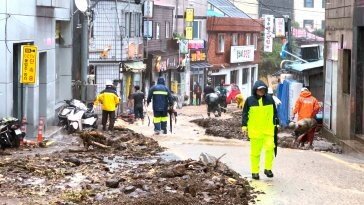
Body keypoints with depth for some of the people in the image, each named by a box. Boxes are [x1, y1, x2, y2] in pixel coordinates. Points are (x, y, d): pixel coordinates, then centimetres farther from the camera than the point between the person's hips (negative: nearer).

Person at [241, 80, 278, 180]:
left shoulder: (270, 99, 5)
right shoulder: (250, 100, 0)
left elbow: (274, 112, 15)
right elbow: (245, 114, 6)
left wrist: (275, 123, 16)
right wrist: (244, 126, 2)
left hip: (268, 130, 1)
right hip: (254, 131, -1)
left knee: (270, 148, -15)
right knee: (255, 152, 4)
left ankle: (268, 168, 1)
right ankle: (255, 171, 15)